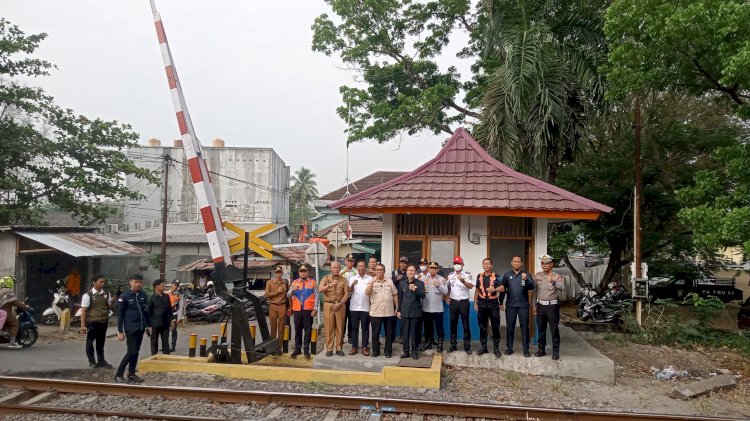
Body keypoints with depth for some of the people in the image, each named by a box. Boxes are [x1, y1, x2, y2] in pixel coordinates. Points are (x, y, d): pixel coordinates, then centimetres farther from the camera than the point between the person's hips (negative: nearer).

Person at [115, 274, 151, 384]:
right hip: (130, 329, -6)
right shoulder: (124, 296, -9)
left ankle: (131, 374, 20)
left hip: (141, 328, 6)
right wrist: (120, 331, -10)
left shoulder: (143, 295, 7)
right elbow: (120, 315, -7)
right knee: (132, 351, -8)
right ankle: (118, 375, 4)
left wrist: (148, 325, 14)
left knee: (136, 351, 10)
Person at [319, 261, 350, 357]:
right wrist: (330, 285, -22)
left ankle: (339, 348, 9)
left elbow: (346, 293, 1)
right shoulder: (326, 278, 6)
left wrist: (340, 303, -10)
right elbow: (320, 289, -9)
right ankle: (329, 349, 5)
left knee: (340, 327, 2)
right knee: (329, 327, 0)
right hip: (328, 305, -1)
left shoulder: (343, 280, 8)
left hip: (340, 305, 1)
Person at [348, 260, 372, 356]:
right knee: (354, 327, 6)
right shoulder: (352, 278, 7)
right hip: (354, 307, 1)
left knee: (365, 327, 4)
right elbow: (349, 291, 0)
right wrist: (352, 285, -19)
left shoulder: (370, 278, 3)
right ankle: (354, 347, 12)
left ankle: (364, 347, 10)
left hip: (366, 307, -1)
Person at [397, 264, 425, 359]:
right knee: (405, 332, 6)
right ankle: (406, 350, 15)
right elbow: (399, 298, 10)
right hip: (404, 312, 2)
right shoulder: (401, 283, 7)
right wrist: (398, 310, 8)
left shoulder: (420, 283, -1)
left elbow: (423, 296, -11)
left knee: (415, 332, 2)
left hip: (415, 312, -2)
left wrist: (415, 290, -27)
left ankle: (415, 351, 12)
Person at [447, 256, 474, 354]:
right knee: (453, 324, 7)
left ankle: (467, 346, 6)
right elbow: (447, 287, 15)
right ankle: (453, 345, 14)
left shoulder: (467, 274, -3)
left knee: (465, 324, 0)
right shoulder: (450, 275, 9)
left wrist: (462, 280, -34)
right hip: (453, 302, 3)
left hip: (464, 302, -3)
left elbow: (471, 286, -18)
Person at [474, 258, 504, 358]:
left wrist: (494, 289, -32)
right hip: (482, 303, 3)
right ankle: (483, 347, 15)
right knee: (482, 327, 6)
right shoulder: (479, 276, 10)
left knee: (495, 326, 0)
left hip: (493, 303, -3)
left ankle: (496, 347, 9)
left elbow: (502, 289, -12)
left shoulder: (496, 276, 0)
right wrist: (475, 303, 11)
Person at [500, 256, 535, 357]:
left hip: (523, 305, -1)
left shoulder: (526, 274, 2)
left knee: (524, 327, 1)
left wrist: (526, 280, -28)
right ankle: (509, 348, 16)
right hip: (510, 305, 1)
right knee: (510, 327, 7)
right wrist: (501, 302, 7)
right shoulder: (507, 275, 7)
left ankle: (526, 349, 7)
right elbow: (503, 289, 9)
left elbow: (532, 287, -9)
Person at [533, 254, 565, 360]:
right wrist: (534, 305, 10)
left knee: (554, 329, 0)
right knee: (541, 328, 11)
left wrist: (553, 282, -45)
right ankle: (541, 349, 21)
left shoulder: (557, 276, -6)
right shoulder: (537, 276, 5)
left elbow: (562, 288, -26)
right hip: (540, 305, 3)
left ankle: (556, 351, 8)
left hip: (552, 306, -3)